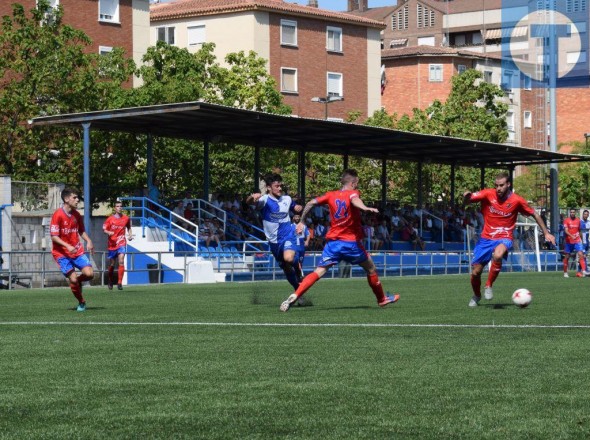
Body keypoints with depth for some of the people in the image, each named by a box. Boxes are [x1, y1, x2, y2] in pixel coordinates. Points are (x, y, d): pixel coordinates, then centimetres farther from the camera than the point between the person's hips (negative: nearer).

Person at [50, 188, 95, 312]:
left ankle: (77, 281, 20)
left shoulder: (76, 214, 5)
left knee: (89, 273, -14)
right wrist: (68, 246, -26)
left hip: (77, 251, 5)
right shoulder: (58, 215, -13)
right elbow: (54, 237, -15)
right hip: (62, 253, -5)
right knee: (73, 279, -13)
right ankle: (81, 303, 9)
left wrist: (88, 241, -2)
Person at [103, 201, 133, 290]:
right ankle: (110, 282, 32)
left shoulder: (126, 218, 4)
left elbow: (129, 228, 21)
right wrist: (108, 232, -21)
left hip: (121, 243, 0)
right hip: (112, 244, 0)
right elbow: (104, 229, 1)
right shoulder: (110, 219, 0)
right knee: (111, 264, 9)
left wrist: (130, 235, 3)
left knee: (121, 261, -20)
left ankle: (119, 283, -20)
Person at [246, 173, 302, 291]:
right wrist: (252, 197, -56)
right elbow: (249, 202, -33)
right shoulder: (265, 200, -12)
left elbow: (295, 208, 25)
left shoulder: (287, 199, 1)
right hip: (274, 241, 0)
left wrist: (298, 207, 1)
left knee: (288, 259, -31)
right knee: (287, 269, 11)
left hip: (288, 236, 0)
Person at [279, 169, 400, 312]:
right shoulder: (353, 193, -5)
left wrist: (302, 222, 13)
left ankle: (294, 297, -19)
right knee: (371, 268, 18)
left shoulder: (331, 195, 7)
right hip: (351, 242, -3)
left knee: (319, 272, -1)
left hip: (332, 242, 3)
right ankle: (382, 298, 32)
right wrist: (365, 208, -51)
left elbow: (311, 203, 2)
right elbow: (354, 200, -30)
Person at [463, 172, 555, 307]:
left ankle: (489, 286, -13)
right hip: (486, 238, 2)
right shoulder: (488, 194, -7)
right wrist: (467, 196, -38)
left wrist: (546, 233, 6)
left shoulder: (517, 200, -8)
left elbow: (534, 215, 5)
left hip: (504, 239, -2)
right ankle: (476, 295, 34)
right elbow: (467, 200, -13)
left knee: (497, 255, -37)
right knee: (475, 272, 1)